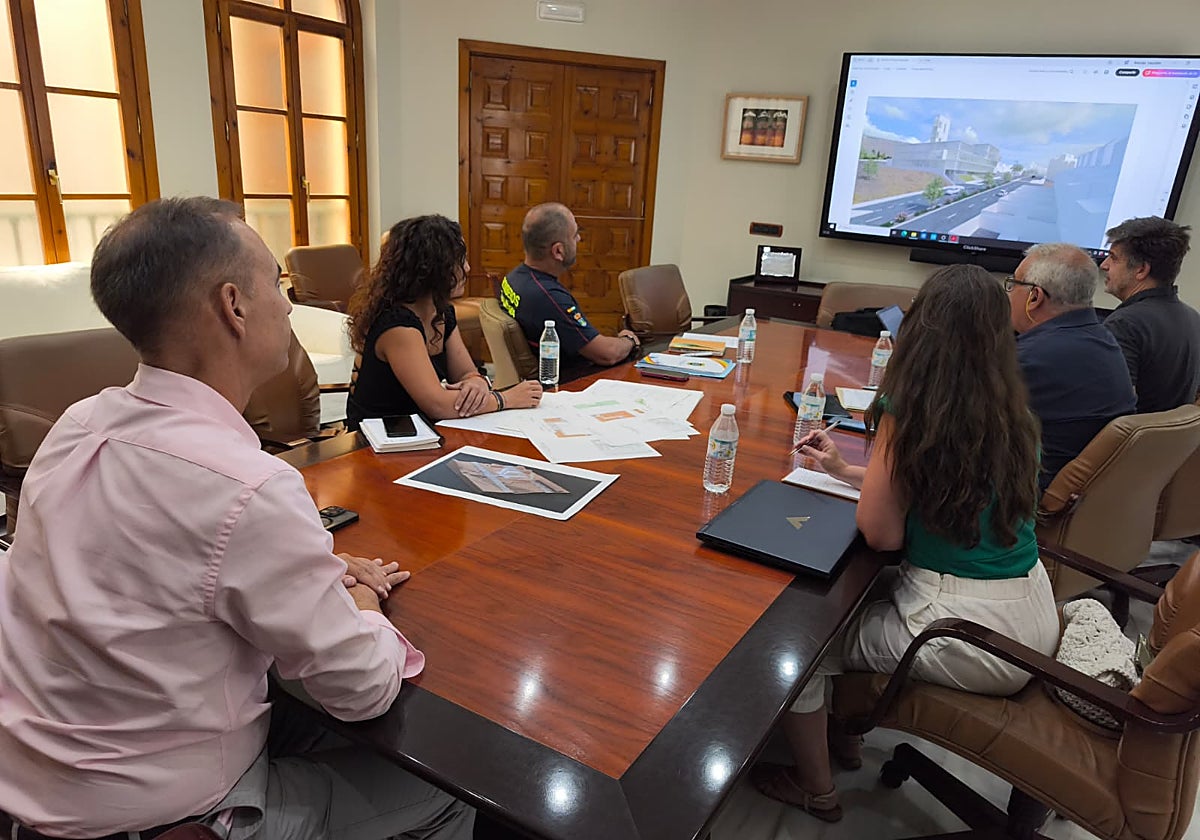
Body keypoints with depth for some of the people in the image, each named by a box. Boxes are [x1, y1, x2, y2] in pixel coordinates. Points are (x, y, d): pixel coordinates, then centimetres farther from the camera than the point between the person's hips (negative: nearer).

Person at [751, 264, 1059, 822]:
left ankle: (815, 789, 27)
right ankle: (841, 732, 40)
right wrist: (846, 471, 22)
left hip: (974, 636, -8)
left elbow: (881, 534, -13)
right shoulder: (1012, 412, 4)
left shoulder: (912, 409, -18)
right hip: (1033, 619, 8)